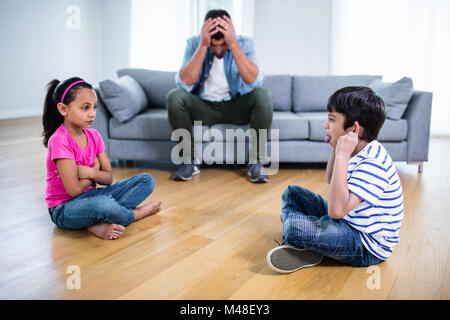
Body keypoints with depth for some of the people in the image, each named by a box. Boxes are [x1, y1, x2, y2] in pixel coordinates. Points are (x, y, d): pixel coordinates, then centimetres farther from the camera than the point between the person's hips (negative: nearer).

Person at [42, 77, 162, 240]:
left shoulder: (93, 136, 3)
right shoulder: (59, 141, -19)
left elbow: (108, 178, 3)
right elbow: (74, 190, -22)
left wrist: (90, 172, -18)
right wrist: (95, 170, -6)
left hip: (89, 196, 8)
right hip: (64, 209, -8)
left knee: (147, 180, -3)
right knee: (103, 204, -41)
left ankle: (100, 223, -20)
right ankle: (135, 213, -5)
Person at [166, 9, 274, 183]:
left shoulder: (245, 43, -10)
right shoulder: (195, 43, -9)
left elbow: (253, 80, -28)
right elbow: (184, 84, -23)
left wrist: (233, 44, -32)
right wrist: (203, 46, -29)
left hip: (236, 107, 0)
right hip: (203, 107, 0)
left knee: (263, 95, -29)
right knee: (174, 96, -28)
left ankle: (255, 161, -17)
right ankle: (190, 160, -13)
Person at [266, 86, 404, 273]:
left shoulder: (373, 163, -28)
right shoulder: (359, 153, 4)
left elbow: (337, 210, -37)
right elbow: (331, 181, 23)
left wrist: (342, 156, -35)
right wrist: (336, 149, 7)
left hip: (368, 248, -10)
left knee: (295, 225, -34)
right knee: (292, 193, 14)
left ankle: (308, 252, 0)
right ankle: (298, 245, -6)